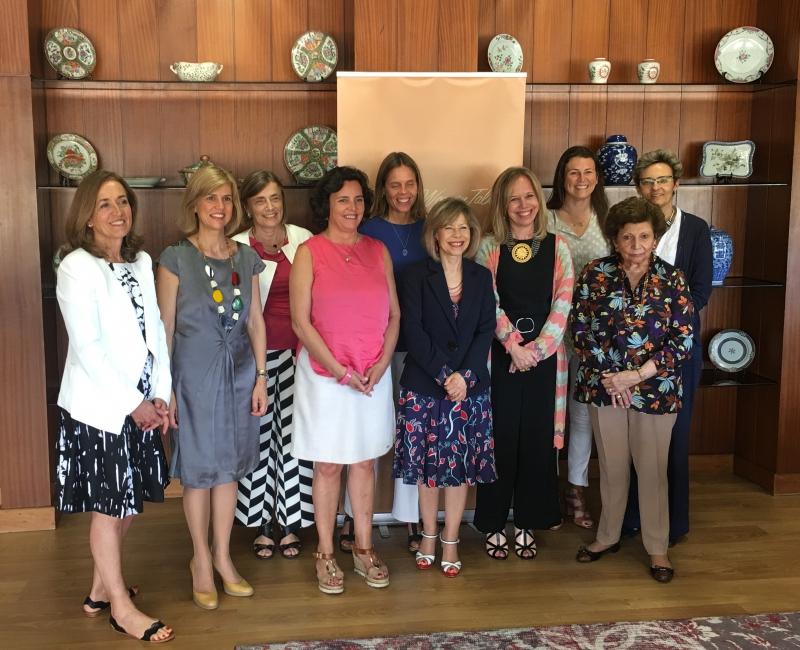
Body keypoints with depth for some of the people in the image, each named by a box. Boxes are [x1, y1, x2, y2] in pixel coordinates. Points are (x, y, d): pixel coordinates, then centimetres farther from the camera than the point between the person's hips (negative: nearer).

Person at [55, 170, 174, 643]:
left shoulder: (141, 262, 8)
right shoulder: (77, 267, -12)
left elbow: (155, 329, 7)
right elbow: (88, 346, -17)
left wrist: (161, 394, -1)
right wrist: (133, 403, -14)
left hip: (143, 401, 7)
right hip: (101, 405, -7)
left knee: (131, 499, 15)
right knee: (109, 505, 5)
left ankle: (102, 589, 33)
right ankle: (122, 608, 19)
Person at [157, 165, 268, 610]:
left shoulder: (246, 257, 6)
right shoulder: (176, 258, -5)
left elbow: (255, 321, 8)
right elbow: (165, 327, -6)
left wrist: (260, 376, 4)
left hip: (239, 370, 4)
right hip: (194, 371, -3)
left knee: (229, 466, 12)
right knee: (198, 467, 6)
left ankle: (223, 556, 27)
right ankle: (202, 560, 24)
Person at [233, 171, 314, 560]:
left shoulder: (303, 239, 4)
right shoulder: (237, 248, -2)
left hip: (298, 351, 2)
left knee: (294, 433, 5)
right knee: (258, 434, 4)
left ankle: (290, 524, 21)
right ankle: (262, 524, 22)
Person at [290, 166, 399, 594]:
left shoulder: (377, 251, 6)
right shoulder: (309, 252, -5)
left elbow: (394, 313, 7)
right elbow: (301, 322, -10)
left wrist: (382, 362, -7)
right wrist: (340, 370, -13)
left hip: (374, 374, 3)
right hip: (325, 373, -3)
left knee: (365, 461, 12)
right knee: (328, 465, 6)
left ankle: (363, 549, 25)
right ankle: (326, 555, 20)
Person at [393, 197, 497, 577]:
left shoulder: (481, 277, 7)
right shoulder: (416, 276, -2)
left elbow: (486, 330, 1)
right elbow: (412, 331, -9)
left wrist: (465, 375, -13)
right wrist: (444, 374, -16)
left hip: (469, 386, 2)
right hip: (423, 385, -2)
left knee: (460, 465, 7)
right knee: (427, 464, 8)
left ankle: (450, 541, 20)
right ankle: (429, 536, 25)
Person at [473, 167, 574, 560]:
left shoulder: (556, 247, 6)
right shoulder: (489, 247, 2)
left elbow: (562, 303, -2)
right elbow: (488, 303, -5)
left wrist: (537, 347, -12)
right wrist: (513, 345, -15)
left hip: (544, 355, 2)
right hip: (501, 355, -1)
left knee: (537, 438, 7)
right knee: (500, 437, 3)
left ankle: (527, 523, 20)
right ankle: (494, 524, 16)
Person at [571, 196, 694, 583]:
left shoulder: (671, 279, -5)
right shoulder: (595, 274, -3)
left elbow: (682, 340, -7)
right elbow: (580, 329, -3)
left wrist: (637, 375, -15)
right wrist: (606, 376, -11)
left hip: (655, 389, -1)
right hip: (603, 386, 1)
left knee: (652, 469, 7)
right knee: (611, 466, 13)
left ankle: (657, 547, 24)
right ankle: (607, 537, 31)